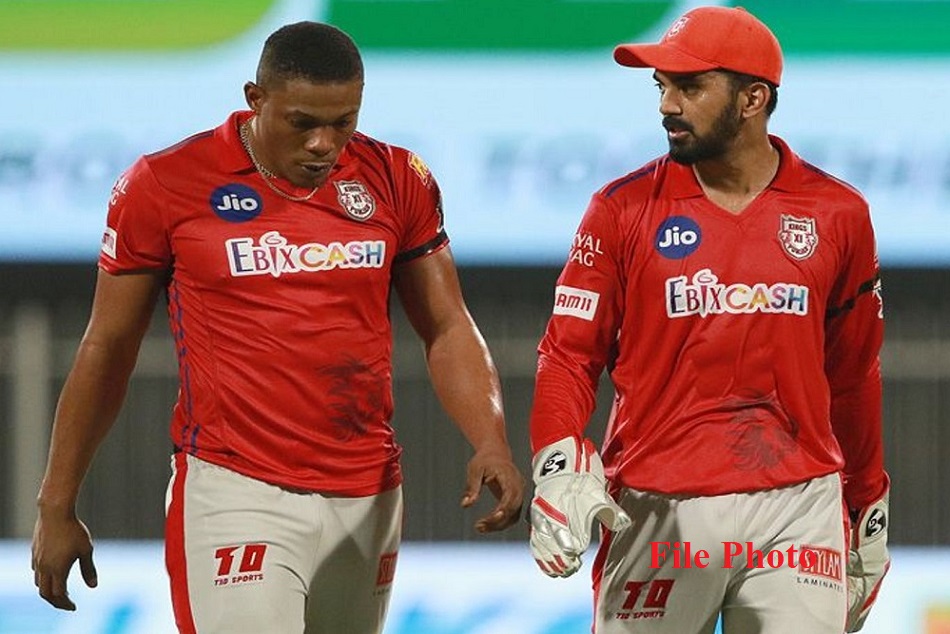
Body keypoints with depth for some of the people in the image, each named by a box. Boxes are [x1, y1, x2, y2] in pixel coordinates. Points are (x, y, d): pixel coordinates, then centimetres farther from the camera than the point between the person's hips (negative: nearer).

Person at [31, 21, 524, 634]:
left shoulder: (396, 181, 5)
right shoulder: (166, 184, -3)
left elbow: (447, 329, 10)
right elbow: (108, 348, 6)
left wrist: (491, 442, -9)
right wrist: (57, 506, 8)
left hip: (368, 499, 4)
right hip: (235, 493, -4)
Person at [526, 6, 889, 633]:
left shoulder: (838, 215, 6)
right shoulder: (624, 209, 2)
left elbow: (852, 376, 14)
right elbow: (570, 352, 0)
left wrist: (870, 512, 17)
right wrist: (560, 463, -18)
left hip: (799, 509, 1)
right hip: (657, 511, -1)